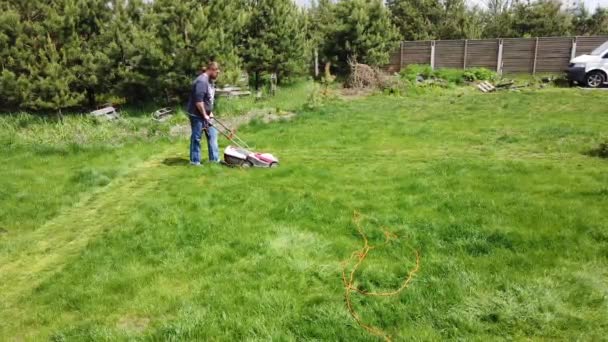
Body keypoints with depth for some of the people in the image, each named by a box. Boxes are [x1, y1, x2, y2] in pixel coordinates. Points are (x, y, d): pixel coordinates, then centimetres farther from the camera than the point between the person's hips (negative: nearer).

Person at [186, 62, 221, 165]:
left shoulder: (210, 81, 11)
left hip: (205, 114, 10)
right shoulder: (202, 81, -22)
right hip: (197, 115, -10)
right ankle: (194, 161, 11)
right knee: (196, 137, 0)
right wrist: (205, 115, -21)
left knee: (212, 135, 10)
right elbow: (198, 101, -26)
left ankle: (214, 158, 17)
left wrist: (210, 112, 13)